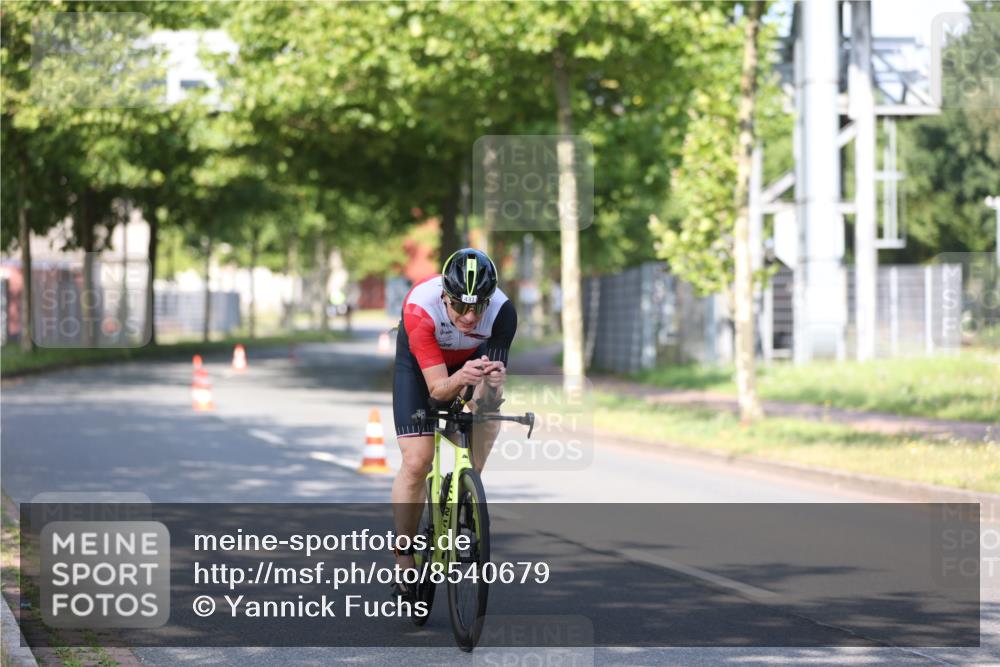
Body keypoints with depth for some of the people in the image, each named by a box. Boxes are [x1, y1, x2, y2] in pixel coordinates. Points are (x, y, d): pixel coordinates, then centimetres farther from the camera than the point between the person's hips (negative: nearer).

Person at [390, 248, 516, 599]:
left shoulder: (502, 311, -35)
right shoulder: (420, 309, -40)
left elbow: (490, 396, -34)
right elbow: (437, 388, -38)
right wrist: (461, 378, -60)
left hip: (472, 359, 3)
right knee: (417, 462, -13)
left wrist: (493, 382, -57)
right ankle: (404, 563, 0)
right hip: (419, 364, -2)